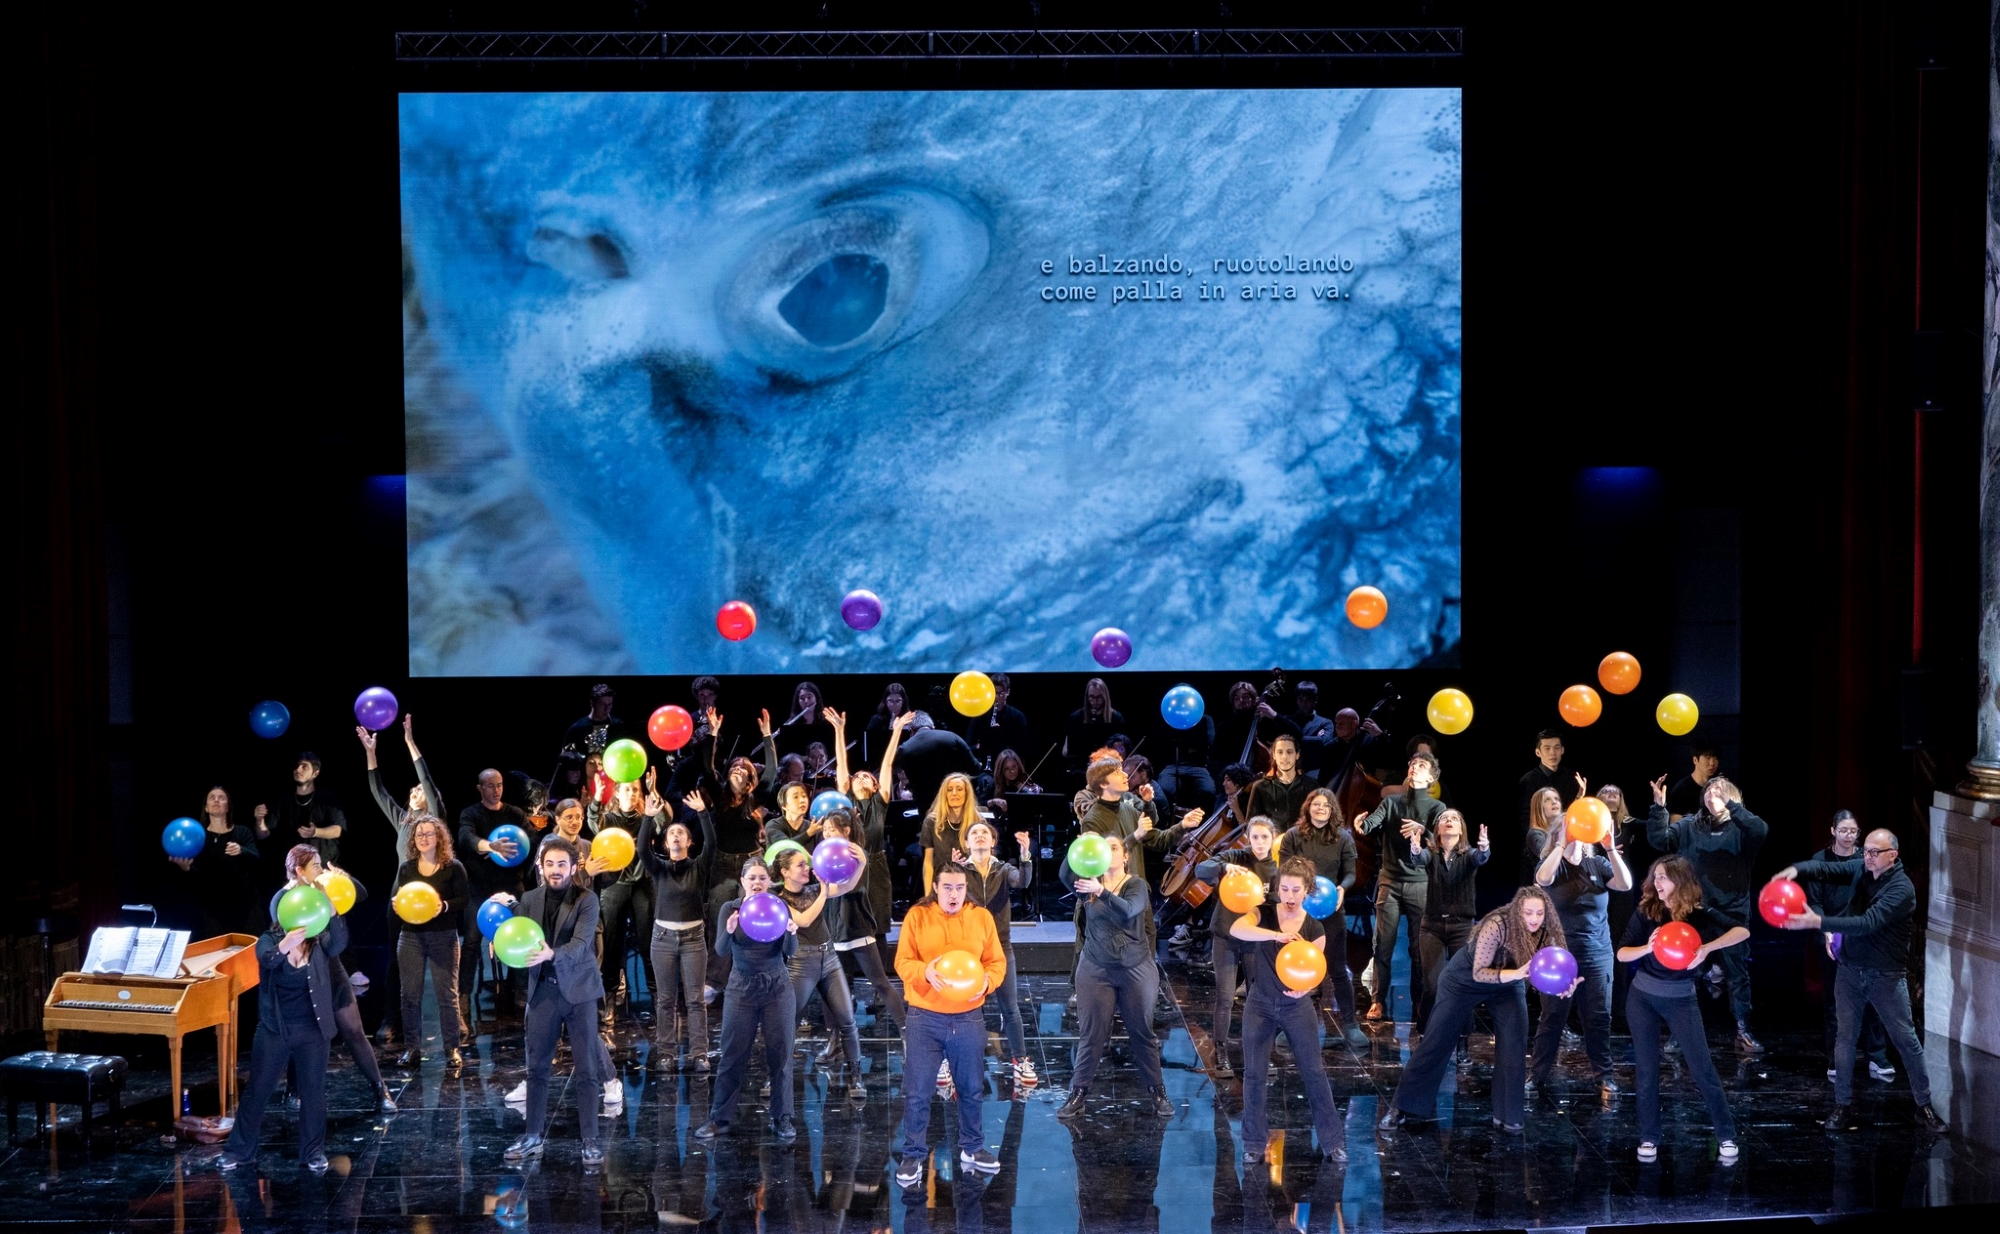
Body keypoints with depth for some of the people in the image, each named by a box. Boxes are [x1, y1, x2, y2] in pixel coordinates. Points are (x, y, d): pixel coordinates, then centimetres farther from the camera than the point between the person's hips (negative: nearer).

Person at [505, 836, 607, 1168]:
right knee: (537, 1066, 9)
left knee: (586, 1069, 0)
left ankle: (590, 1139, 7)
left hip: (578, 990, -4)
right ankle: (534, 1135, 21)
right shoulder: (530, 899, 5)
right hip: (544, 990, 4)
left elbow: (581, 943, -20)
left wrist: (551, 954, -38)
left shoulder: (586, 899, -8)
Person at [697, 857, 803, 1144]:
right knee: (733, 1054, 2)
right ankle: (719, 1118, 9)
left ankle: (782, 1118, 11)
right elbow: (721, 949, -14)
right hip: (742, 988, 0)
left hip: (777, 987, 0)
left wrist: (791, 932, -33)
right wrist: (729, 931, -36)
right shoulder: (730, 909, -3)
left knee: (780, 1054, 2)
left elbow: (790, 950, -10)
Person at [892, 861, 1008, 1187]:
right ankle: (913, 1155, 11)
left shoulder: (982, 917, 2)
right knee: (916, 1091, 0)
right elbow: (902, 962, -6)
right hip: (925, 1018, -2)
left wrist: (987, 981, -17)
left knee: (971, 1088, 13)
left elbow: (997, 961, 4)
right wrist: (925, 971, -27)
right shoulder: (917, 916, -3)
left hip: (969, 1018, 2)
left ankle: (972, 1148, 29)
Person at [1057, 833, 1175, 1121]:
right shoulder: (1089, 882, 0)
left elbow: (1128, 910, -26)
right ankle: (1078, 1094, 8)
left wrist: (1101, 892, -41)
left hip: (1136, 969, -1)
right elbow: (1065, 876, -21)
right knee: (1091, 1033, 1)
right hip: (1096, 969, 1)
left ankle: (1157, 1090, 21)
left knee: (1142, 1032, 9)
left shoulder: (1137, 885, -5)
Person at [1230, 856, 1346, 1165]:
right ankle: (1255, 1144, 15)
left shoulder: (1315, 929, -4)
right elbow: (1236, 929, -30)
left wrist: (1303, 988, -24)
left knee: (1314, 1072, 1)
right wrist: (1277, 935, -41)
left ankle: (1332, 1142, 10)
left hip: (1297, 1007, 0)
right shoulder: (1264, 914, -8)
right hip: (1260, 1005, 0)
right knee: (1254, 1074, 3)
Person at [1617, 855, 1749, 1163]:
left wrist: (1707, 947, -36)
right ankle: (1649, 1138, 14)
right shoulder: (1646, 912, -6)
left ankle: (1726, 1136, 7)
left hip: (1681, 999, -1)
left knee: (1702, 1068, -2)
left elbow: (1742, 931, -23)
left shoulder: (1699, 915, -11)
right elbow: (1621, 954, -9)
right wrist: (1647, 947, -29)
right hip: (1642, 997, 2)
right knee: (1646, 1068, 4)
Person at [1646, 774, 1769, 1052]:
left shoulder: (1740, 828, -1)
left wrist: (1730, 804, -30)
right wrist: (1659, 807, -17)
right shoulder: (1689, 826, 7)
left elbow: (1761, 830, -22)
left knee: (1738, 973, 4)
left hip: (1733, 913, -2)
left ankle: (1743, 1032, 10)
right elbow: (1658, 839, -3)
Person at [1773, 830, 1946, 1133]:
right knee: (1846, 1038, 8)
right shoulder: (1860, 870, -2)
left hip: (1887, 976, -5)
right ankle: (1843, 1106, 17)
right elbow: (1824, 868, -13)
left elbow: (1867, 923, -31)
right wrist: (1796, 870, -37)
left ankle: (1924, 1105, 17)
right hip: (1850, 970, 5)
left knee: (1906, 1040, 5)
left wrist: (1818, 922, -38)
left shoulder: (1902, 889, -20)